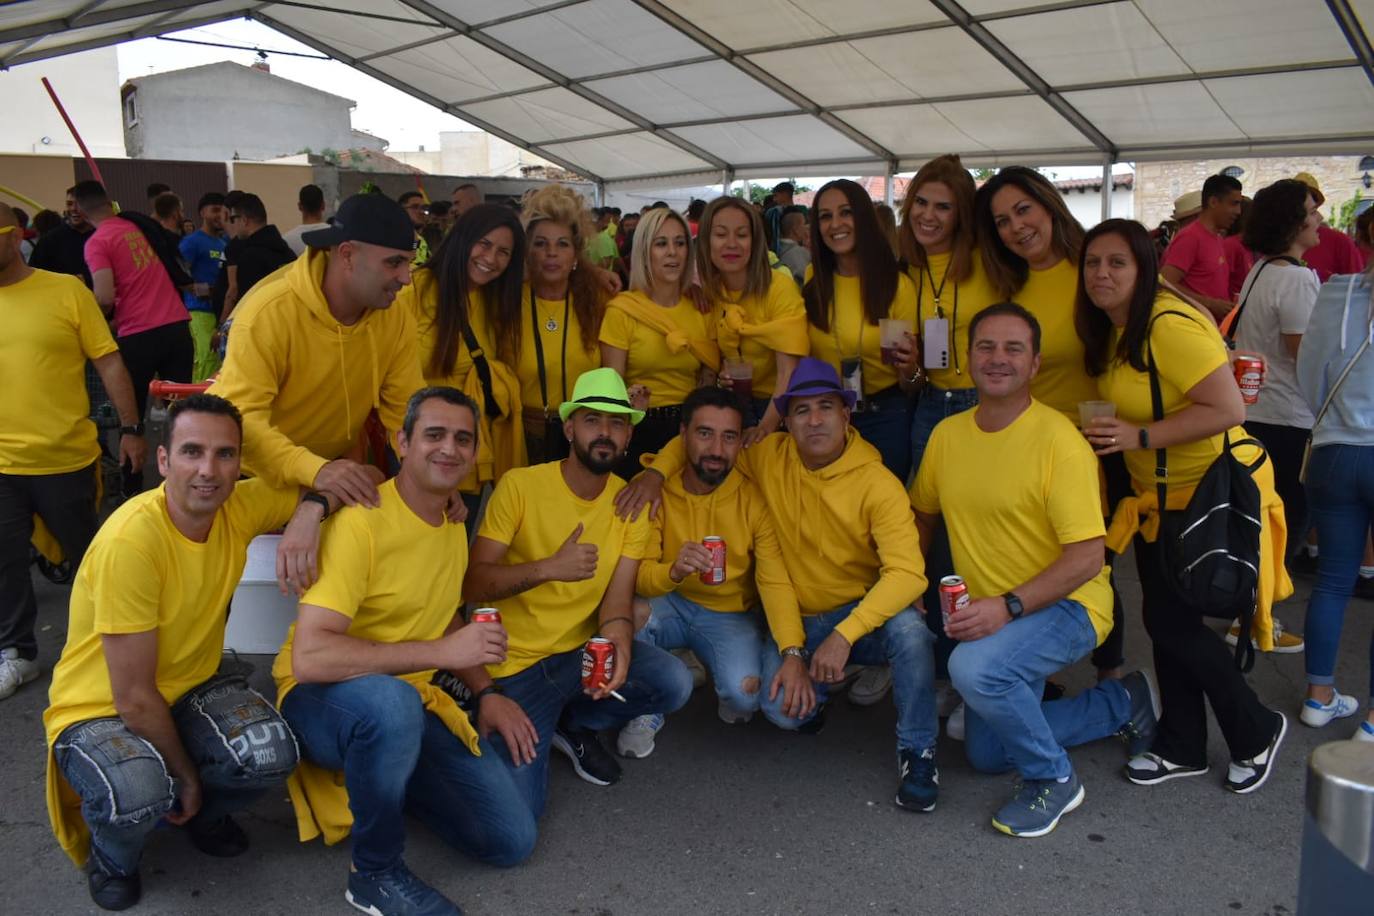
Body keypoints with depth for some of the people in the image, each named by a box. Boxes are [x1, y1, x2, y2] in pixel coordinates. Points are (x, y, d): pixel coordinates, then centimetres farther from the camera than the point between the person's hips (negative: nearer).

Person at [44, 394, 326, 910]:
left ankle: (203, 814, 11)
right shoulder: (131, 540, -28)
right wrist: (187, 775, -11)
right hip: (98, 710, -4)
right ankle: (111, 855, 4)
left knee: (271, 753, -26)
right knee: (139, 796, -36)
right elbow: (134, 698, -24)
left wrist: (310, 510, -23)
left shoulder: (241, 507, -11)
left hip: (189, 692, 5)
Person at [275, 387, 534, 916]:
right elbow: (309, 656, -31)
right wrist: (438, 652, -31)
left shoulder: (455, 526, 5)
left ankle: (378, 777, 19)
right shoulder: (362, 521, -21)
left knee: (512, 840, -2)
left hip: (411, 699, 7)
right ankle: (375, 873, -16)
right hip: (322, 697, -7)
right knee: (392, 702, -43)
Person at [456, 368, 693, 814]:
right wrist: (549, 568, -32)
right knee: (522, 804, -19)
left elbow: (618, 597, -6)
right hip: (515, 663, -4)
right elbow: (473, 583, -16)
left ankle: (573, 724, 7)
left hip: (582, 649, 4)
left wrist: (619, 637, -29)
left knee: (674, 683, -23)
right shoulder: (520, 485, -12)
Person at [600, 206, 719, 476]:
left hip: (690, 427, 4)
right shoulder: (621, 309, -6)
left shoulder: (701, 309, 5)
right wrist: (629, 398, -27)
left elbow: (708, 380, 12)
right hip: (639, 431, -3)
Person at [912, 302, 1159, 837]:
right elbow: (922, 515, 12)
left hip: (1067, 606, -7)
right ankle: (1121, 703, 30)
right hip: (993, 617, 7)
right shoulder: (948, 434, -1)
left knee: (974, 668, -35)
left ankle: (1053, 779, -8)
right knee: (986, 755, 13)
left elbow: (1087, 557, -23)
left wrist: (1008, 607, -31)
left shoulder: (1058, 441, -21)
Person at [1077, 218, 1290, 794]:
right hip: (1160, 498, 9)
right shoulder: (1112, 330, 6)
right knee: (1164, 620, 13)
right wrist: (1109, 433, 4)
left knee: (1173, 623, -4)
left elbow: (1228, 410, -28)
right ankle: (1182, 747, 29)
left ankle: (1257, 731, 22)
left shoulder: (1170, 326, -23)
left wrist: (1139, 437, -28)